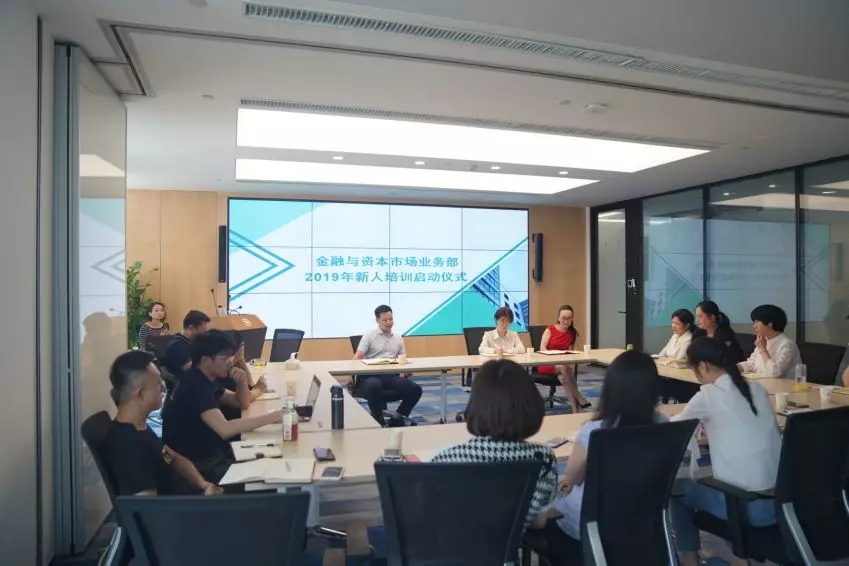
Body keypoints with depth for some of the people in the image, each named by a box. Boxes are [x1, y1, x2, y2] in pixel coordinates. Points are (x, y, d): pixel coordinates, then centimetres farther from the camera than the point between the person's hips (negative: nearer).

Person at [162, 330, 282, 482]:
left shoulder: (206, 379, 5)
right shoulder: (195, 385, -24)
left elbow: (242, 403, 14)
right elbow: (225, 429, -36)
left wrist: (242, 382, -7)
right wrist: (272, 417, -32)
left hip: (211, 453, 9)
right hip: (196, 466, -9)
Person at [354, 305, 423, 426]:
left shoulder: (398, 339, 20)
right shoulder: (369, 336, 7)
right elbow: (358, 357, -2)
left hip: (392, 375, 4)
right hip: (372, 375, -4)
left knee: (416, 389, -19)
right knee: (374, 387, -40)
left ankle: (397, 417, 1)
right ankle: (378, 420, -16)